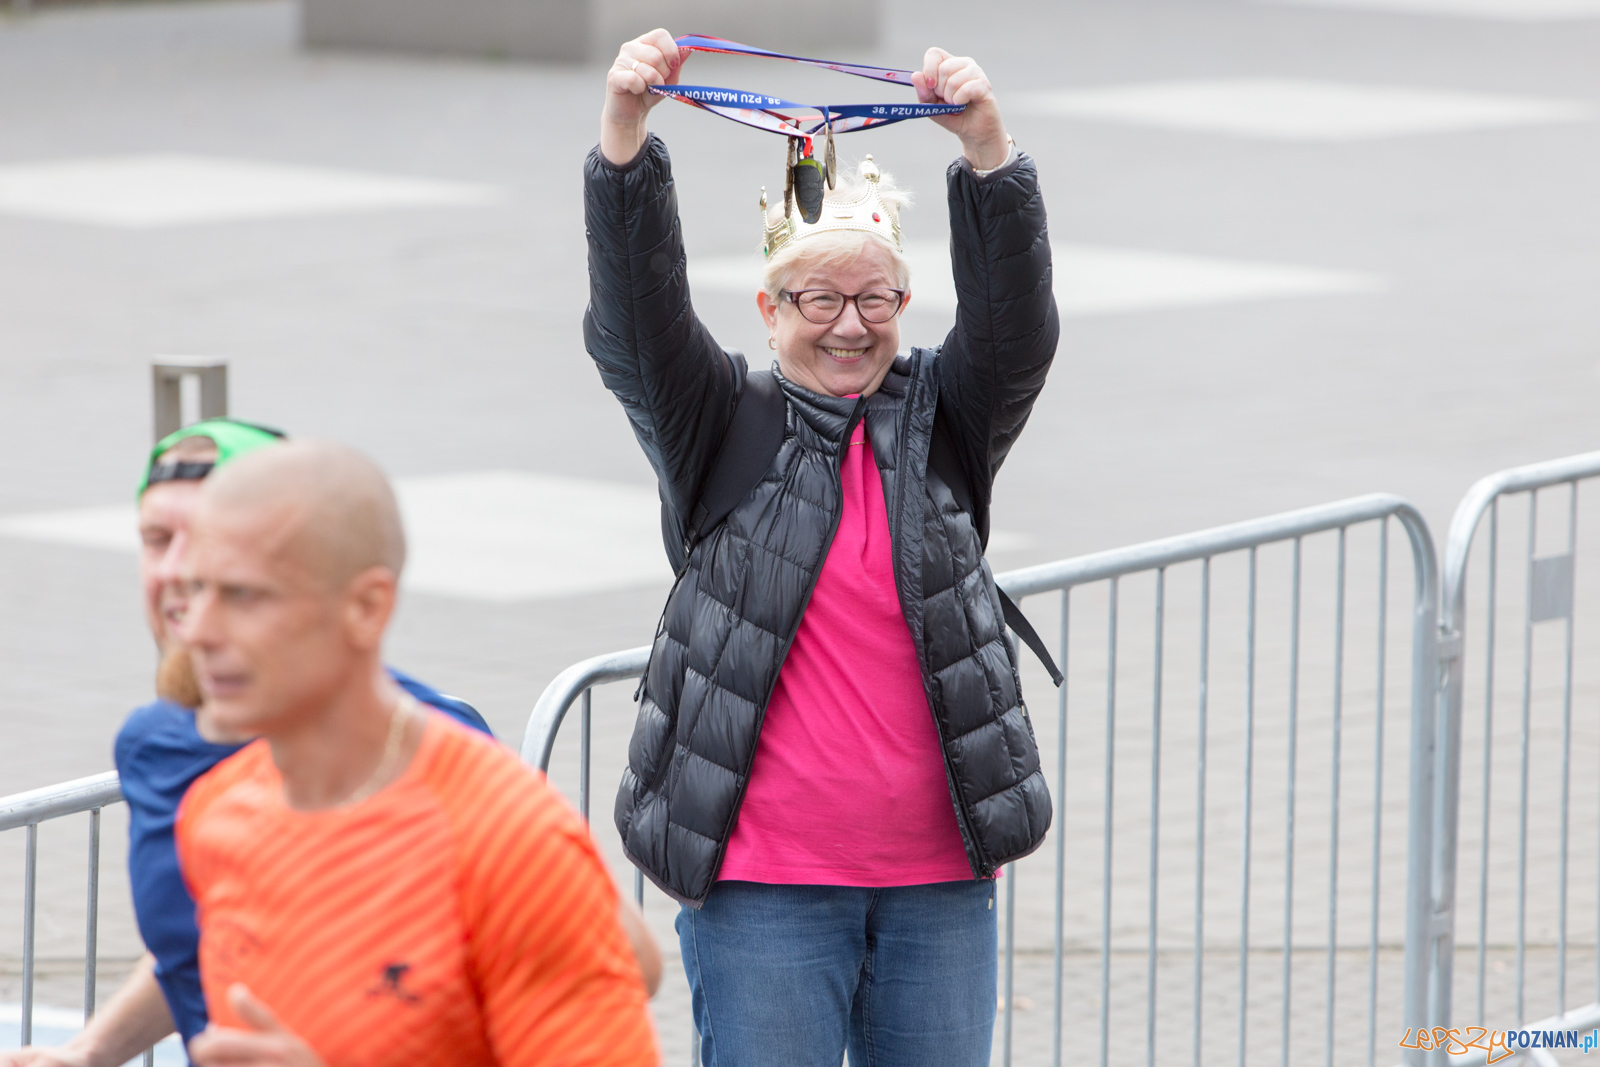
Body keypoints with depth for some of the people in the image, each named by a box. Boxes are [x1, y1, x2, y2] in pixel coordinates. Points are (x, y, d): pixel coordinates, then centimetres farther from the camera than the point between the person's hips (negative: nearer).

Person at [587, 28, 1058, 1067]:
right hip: (764, 883, -2)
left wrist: (986, 144, -23)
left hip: (938, 881, 2)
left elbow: (1019, 323, -7)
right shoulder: (723, 429, 4)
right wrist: (624, 133, -24)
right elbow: (635, 319, -9)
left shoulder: (943, 424, 8)